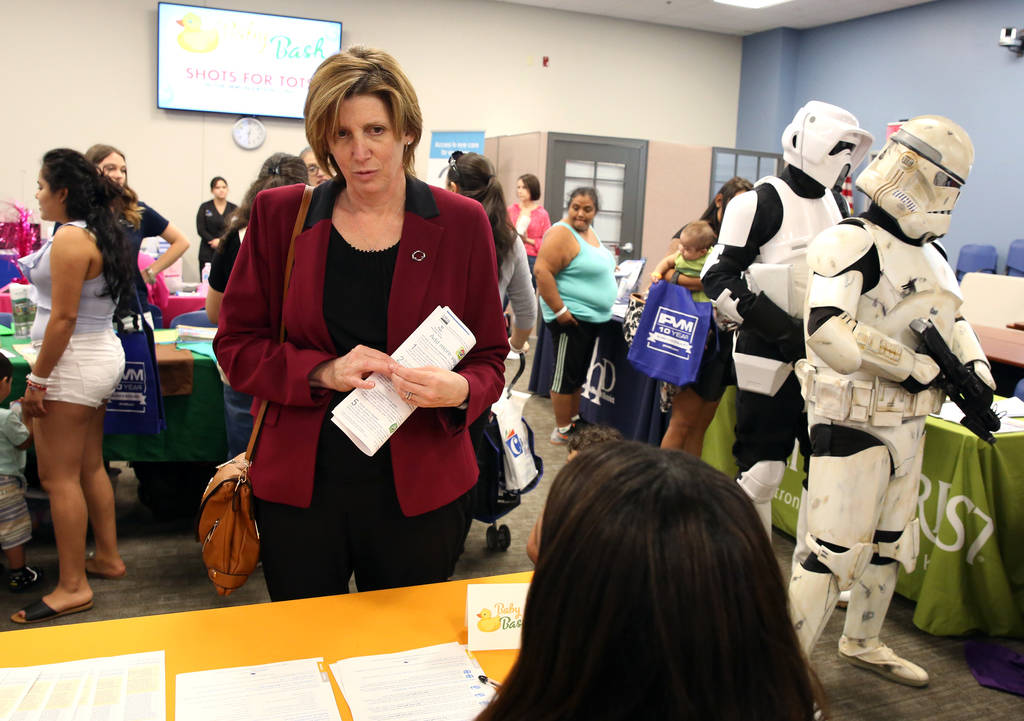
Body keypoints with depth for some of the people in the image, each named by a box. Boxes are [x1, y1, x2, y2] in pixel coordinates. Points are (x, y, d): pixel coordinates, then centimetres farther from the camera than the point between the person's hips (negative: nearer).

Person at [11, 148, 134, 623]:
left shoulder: (71, 237, -16)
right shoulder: (102, 233, 12)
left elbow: (63, 318, -19)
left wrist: (37, 379, -16)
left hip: (74, 361, -10)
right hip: (103, 355, 10)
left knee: (58, 476, -3)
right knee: (90, 467, 17)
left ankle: (73, 587, 5)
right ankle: (108, 557, 28)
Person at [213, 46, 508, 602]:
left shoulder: (461, 223, -3)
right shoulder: (280, 216, -1)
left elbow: (490, 360, 1)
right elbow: (237, 344, 2)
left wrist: (458, 390, -21)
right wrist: (323, 372, -15)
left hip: (419, 488, 0)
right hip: (299, 487, 1)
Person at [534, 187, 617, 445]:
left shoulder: (589, 231, 13)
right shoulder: (562, 233, -15)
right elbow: (542, 271, -23)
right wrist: (559, 310, -25)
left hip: (592, 318, 9)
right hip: (571, 317, -9)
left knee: (580, 373, 18)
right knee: (567, 374, -1)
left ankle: (574, 420, 32)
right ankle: (562, 431, 9)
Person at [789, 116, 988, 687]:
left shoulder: (932, 253, 12)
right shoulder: (852, 242, -17)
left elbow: (953, 319, 25)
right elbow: (830, 333, -30)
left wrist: (976, 369, 6)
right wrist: (917, 367, -22)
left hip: (908, 421, 9)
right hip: (853, 421, -9)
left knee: (890, 542, 21)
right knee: (836, 551, -7)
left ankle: (863, 643, 42)